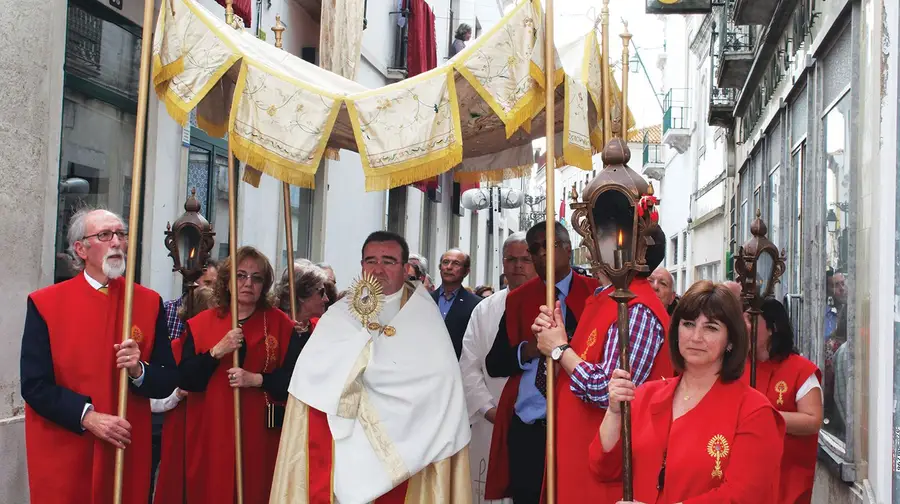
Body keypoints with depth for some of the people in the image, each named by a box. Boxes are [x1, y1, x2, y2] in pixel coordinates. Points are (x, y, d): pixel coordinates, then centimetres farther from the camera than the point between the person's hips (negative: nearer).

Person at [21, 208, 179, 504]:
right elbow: (34, 384, -8)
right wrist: (87, 417, -18)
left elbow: (168, 381, 5)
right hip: (62, 456, -2)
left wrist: (139, 371, -15)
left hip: (127, 452, 2)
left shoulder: (149, 303, 4)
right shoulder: (45, 303, -3)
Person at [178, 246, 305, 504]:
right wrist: (217, 352, -14)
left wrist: (256, 379, -16)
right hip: (211, 433, 1)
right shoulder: (202, 323, 5)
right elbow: (185, 380, -2)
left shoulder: (280, 324, 3)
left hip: (260, 434, -1)